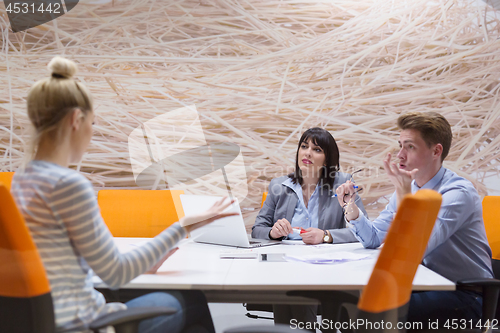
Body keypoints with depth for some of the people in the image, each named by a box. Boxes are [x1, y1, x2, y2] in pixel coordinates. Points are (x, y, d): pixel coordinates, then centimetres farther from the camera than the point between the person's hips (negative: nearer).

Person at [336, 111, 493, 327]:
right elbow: (373, 239, 8)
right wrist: (351, 206, -7)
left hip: (466, 295, -7)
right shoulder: (409, 187, 5)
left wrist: (403, 192, -26)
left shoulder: (459, 192, -18)